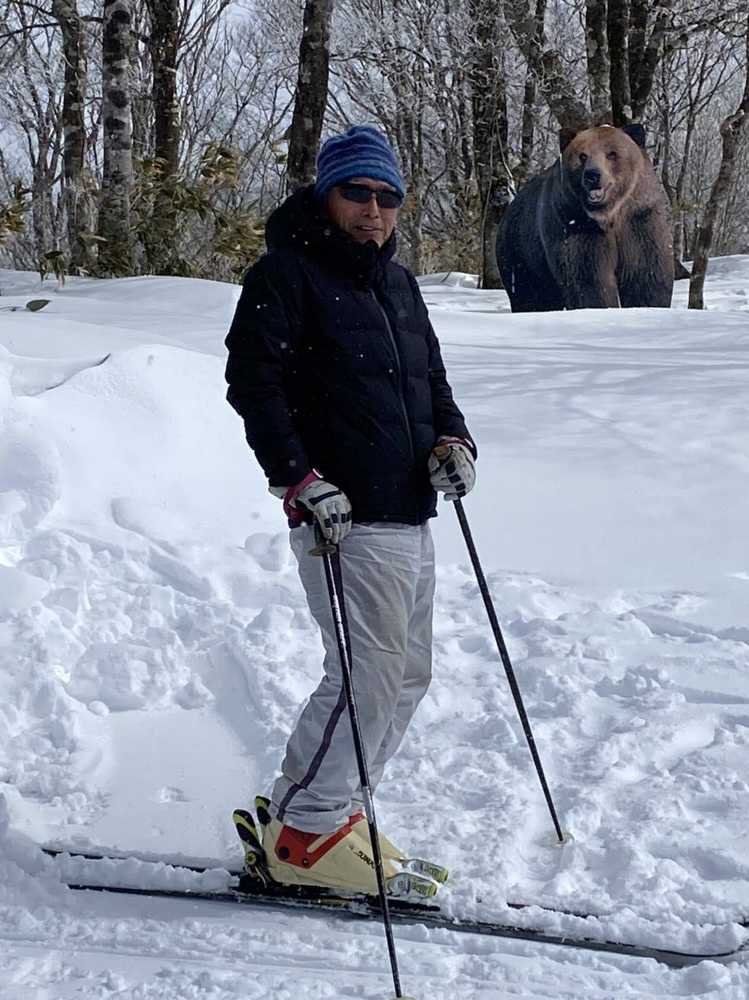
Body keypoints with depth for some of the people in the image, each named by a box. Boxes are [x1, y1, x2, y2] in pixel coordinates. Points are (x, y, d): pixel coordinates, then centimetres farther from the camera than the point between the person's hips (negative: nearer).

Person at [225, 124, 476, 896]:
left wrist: (451, 437, 4)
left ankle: (316, 806, 26)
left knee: (409, 674, 13)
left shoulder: (398, 282, 20)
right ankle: (303, 832, 4)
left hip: (411, 518, 9)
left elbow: (432, 377, 25)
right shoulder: (287, 274, -5)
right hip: (346, 516, -9)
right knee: (369, 675, -12)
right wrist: (299, 478, -23)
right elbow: (252, 380, -14)